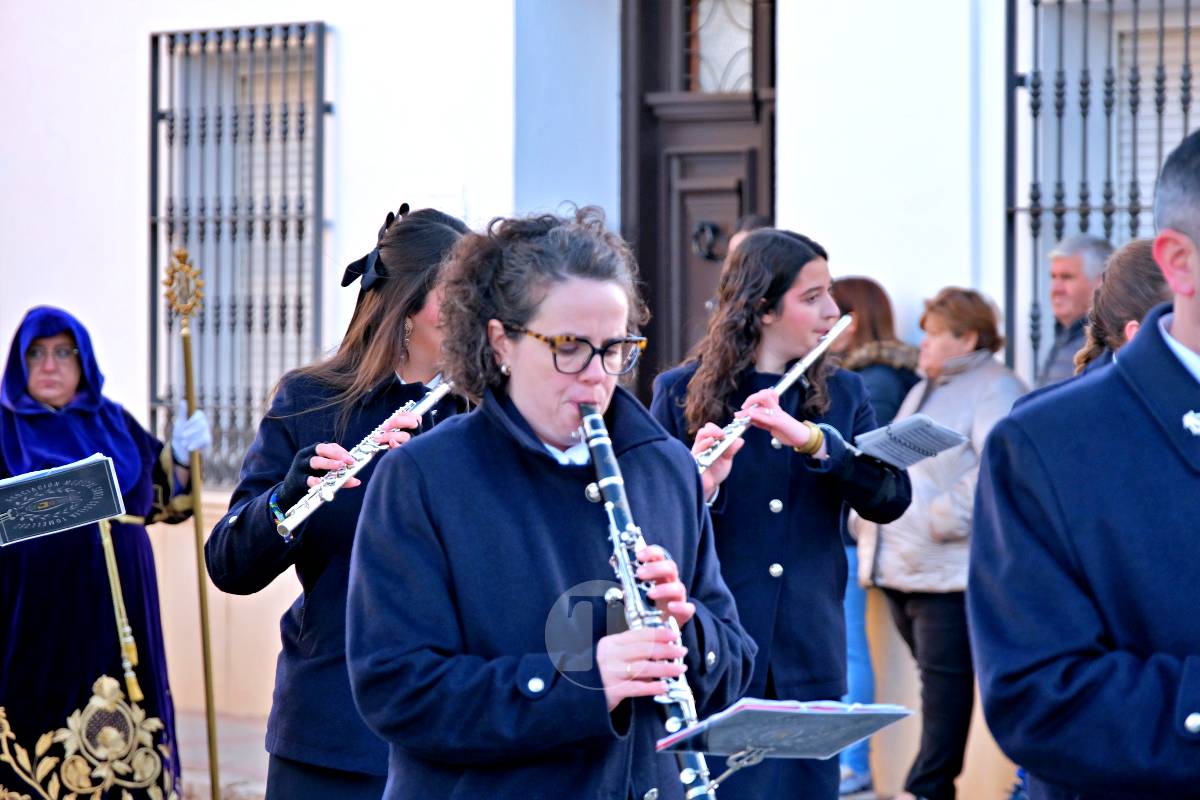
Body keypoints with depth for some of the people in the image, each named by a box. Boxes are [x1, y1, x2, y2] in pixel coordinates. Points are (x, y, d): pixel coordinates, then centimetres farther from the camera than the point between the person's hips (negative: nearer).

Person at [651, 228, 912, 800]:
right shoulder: (682, 392, -1)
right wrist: (697, 486, -24)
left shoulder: (842, 393, 7)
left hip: (808, 654, 3)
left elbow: (890, 499, -7)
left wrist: (811, 439, -22)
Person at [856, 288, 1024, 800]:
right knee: (934, 675, 13)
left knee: (945, 679, -5)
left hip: (949, 570, -9)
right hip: (902, 565, 9)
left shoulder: (994, 390, -7)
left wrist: (939, 520, -20)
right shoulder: (923, 391, 23)